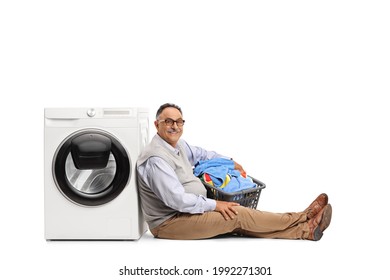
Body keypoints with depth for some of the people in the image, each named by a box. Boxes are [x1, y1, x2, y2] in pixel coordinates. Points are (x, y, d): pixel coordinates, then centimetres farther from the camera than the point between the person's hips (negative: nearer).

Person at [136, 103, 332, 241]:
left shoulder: (178, 145, 8)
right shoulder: (156, 158, -23)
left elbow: (199, 154, 30)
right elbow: (177, 200, -28)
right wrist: (214, 205, -19)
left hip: (187, 210, 9)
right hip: (168, 222, -9)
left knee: (237, 223, -4)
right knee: (237, 215, -13)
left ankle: (304, 230, -8)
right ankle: (303, 221, -6)